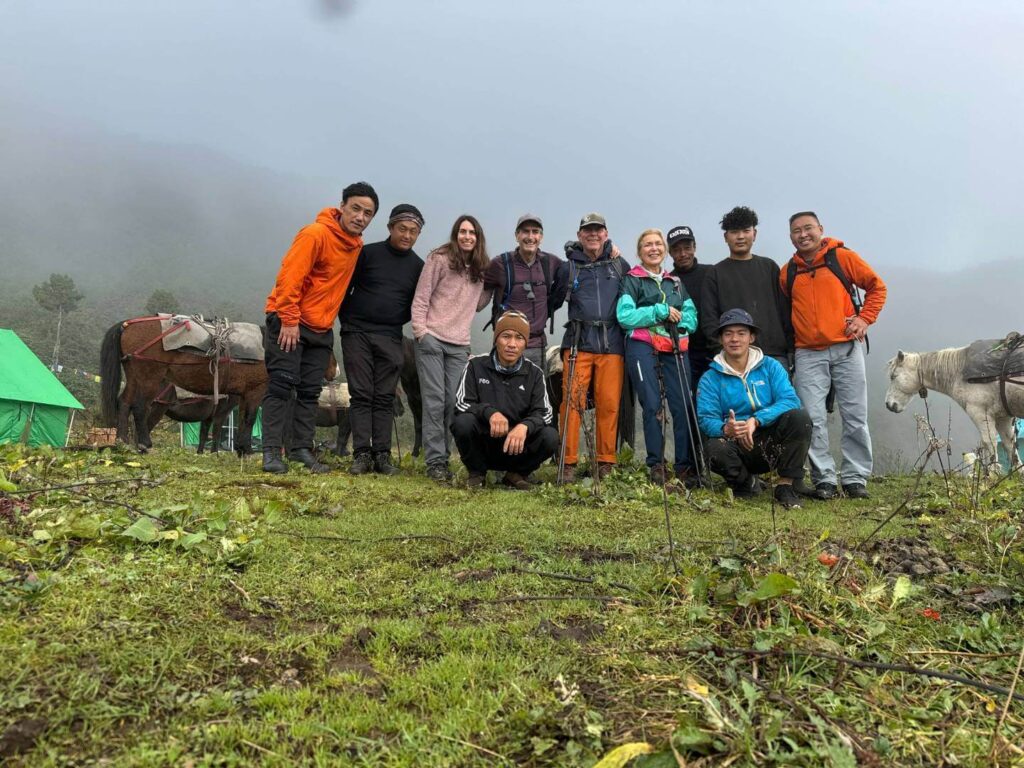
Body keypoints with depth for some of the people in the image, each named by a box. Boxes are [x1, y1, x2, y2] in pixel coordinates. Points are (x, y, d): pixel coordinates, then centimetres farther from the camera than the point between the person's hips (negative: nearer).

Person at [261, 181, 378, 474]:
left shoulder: (356, 244, 9)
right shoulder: (316, 234, -16)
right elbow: (289, 277, -20)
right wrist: (289, 320, -22)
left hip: (321, 328, 7)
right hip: (289, 323, -7)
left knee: (309, 391, 6)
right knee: (281, 384, -8)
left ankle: (302, 449, 10)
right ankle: (271, 452, -5)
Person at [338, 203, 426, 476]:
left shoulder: (418, 266, 8)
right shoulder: (368, 253, 2)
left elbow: (417, 305, 17)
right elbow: (343, 288, 6)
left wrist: (397, 322, 7)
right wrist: (348, 320, 1)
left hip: (391, 339, 2)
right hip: (357, 334, -2)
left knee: (384, 398, 1)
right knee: (361, 395, -4)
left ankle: (382, 454, 3)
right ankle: (362, 453, -4)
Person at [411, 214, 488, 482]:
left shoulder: (480, 270, 14)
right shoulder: (439, 259, 0)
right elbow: (420, 298, -3)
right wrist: (420, 332, -10)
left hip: (459, 344, 4)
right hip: (432, 339, -4)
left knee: (452, 402, 1)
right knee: (434, 400, -6)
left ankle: (443, 458, 10)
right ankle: (435, 461, -3)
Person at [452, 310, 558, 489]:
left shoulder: (534, 373, 2)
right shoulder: (476, 365, -2)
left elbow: (544, 413, -7)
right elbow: (461, 404, -10)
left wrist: (525, 426, -31)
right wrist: (489, 412, -31)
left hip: (517, 448, 1)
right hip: (482, 445, -1)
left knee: (550, 437, -25)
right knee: (463, 422, -31)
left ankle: (516, 474, 4)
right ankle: (477, 473, -2)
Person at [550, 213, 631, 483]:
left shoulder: (620, 265, 13)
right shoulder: (568, 267, 10)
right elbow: (553, 301, 16)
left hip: (611, 343, 1)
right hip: (578, 342, -1)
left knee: (609, 403, -1)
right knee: (572, 401, -7)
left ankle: (606, 462, 10)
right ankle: (569, 463, 0)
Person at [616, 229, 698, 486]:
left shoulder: (675, 282, 22)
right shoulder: (632, 280, 8)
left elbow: (691, 317, 15)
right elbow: (624, 315, -6)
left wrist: (678, 318, -7)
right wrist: (660, 312, -11)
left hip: (675, 348, 4)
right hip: (643, 347, -4)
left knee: (683, 405, -6)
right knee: (652, 406, -8)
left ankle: (685, 466, -1)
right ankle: (656, 466, -1)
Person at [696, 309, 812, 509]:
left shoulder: (770, 367, 4)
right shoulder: (710, 379, 3)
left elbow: (790, 400, -11)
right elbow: (706, 420, -9)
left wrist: (755, 420, -27)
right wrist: (726, 429, -33)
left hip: (773, 444, 1)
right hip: (738, 448, -1)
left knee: (799, 417, -26)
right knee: (715, 449, -34)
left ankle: (785, 485, -11)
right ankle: (747, 482, 1)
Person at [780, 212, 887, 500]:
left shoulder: (843, 257, 3)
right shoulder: (787, 272, 10)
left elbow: (877, 286, 8)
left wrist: (865, 317, -3)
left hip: (846, 348, -1)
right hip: (808, 354, 2)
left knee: (855, 417, 2)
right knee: (814, 419, -3)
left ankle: (856, 477, 12)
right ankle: (824, 478, 6)